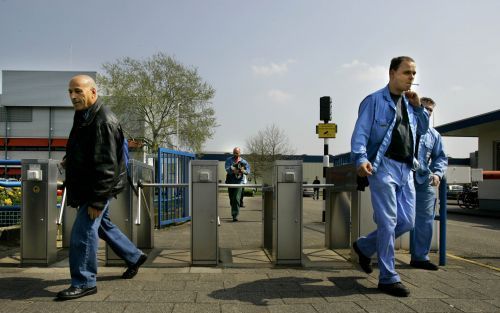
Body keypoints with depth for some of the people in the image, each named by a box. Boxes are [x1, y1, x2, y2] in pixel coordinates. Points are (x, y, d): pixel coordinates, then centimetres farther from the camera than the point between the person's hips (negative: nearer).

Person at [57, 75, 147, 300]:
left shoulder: (103, 121, -23)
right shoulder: (83, 116, 7)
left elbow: (106, 166, -26)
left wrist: (97, 201, -25)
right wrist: (69, 159, 9)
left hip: (99, 187, -10)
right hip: (85, 186, 10)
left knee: (82, 232, -7)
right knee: (102, 225, 20)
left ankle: (84, 283, 8)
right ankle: (134, 256, 36)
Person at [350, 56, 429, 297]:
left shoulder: (409, 103, 19)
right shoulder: (374, 101, -2)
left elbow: (423, 130, 27)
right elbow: (360, 133, -10)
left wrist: (418, 106, 10)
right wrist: (361, 158, -28)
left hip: (406, 169, 8)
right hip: (383, 166, -8)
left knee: (407, 221, 9)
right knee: (388, 221, -6)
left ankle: (364, 246, 28)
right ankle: (388, 278, 4)